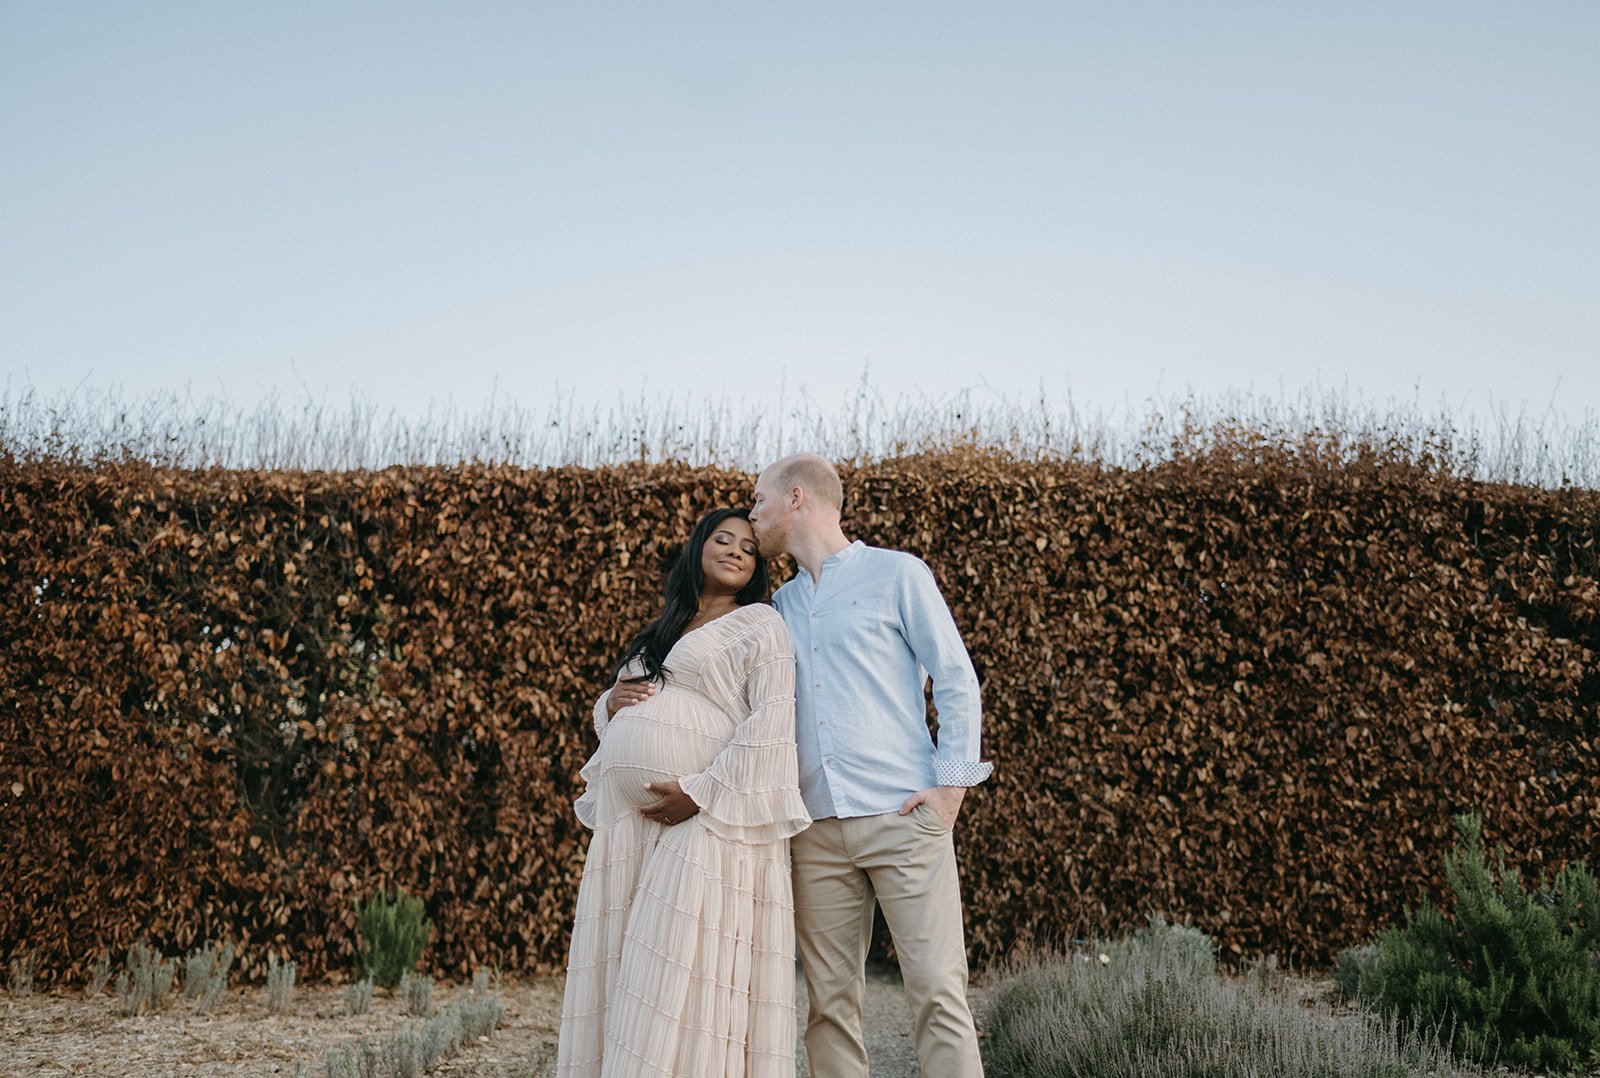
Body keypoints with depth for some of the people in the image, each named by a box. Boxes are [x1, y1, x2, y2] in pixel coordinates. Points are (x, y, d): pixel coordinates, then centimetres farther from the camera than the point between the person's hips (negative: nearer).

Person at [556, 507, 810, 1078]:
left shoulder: (760, 624, 4)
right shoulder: (659, 635, 24)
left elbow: (771, 724, -9)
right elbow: (612, 720, 30)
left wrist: (701, 792, -17)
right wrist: (612, 703, 5)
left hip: (708, 817, -6)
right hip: (631, 818, 7)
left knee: (687, 968, -11)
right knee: (622, 967, 3)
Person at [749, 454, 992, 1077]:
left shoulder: (896, 575, 6)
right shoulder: (780, 606, 20)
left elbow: (956, 680, 3)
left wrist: (950, 785, -8)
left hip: (902, 816, -5)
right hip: (817, 829, 5)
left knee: (937, 992, -9)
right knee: (829, 1001, 2)